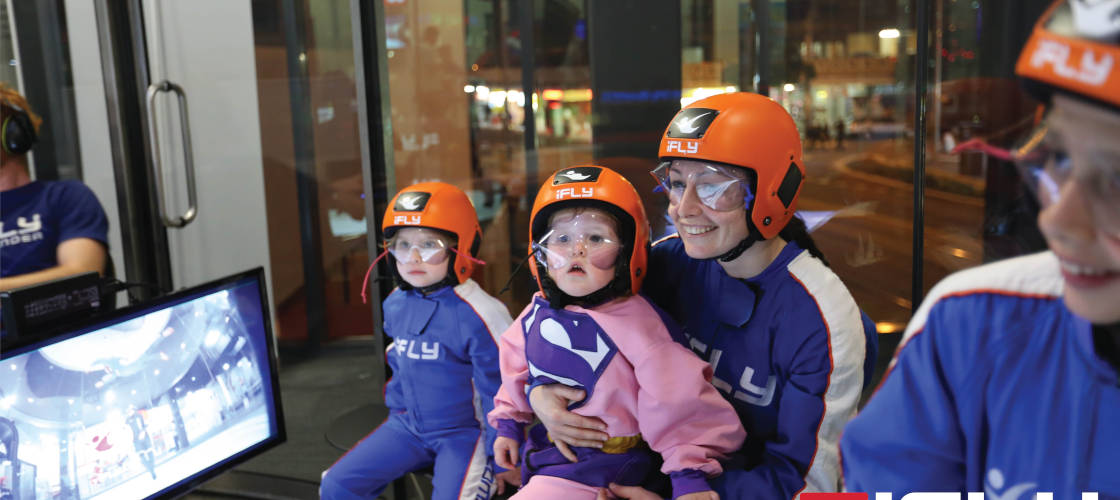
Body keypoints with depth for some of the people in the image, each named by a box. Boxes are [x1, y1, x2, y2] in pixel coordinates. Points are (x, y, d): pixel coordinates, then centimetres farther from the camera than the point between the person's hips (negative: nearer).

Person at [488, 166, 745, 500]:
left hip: (599, 472, -7)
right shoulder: (538, 314, 1)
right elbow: (518, 373, 20)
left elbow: (678, 401, -20)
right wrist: (509, 425, 18)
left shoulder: (635, 322, -20)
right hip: (539, 454, 7)